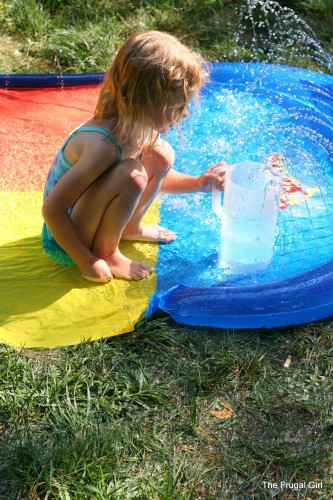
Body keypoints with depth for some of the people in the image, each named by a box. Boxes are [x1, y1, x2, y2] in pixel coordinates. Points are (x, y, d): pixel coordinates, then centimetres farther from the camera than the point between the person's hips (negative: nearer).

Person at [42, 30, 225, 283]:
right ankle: (106, 253, -10)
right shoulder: (103, 144, -34)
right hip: (65, 240, -8)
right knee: (130, 173, -32)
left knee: (161, 153, -1)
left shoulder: (136, 124, -8)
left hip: (89, 214, 8)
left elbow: (156, 174, 14)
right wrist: (88, 263, -23)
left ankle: (130, 228, 14)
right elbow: (51, 209, -31)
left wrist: (196, 183, -1)